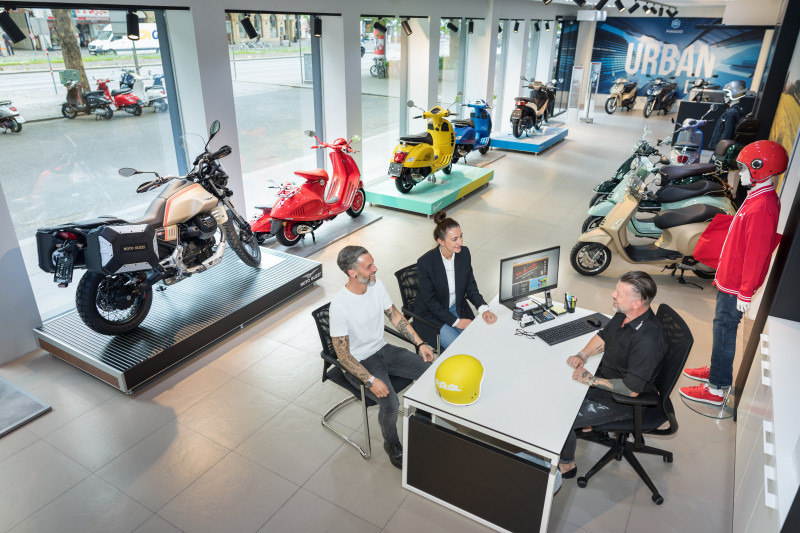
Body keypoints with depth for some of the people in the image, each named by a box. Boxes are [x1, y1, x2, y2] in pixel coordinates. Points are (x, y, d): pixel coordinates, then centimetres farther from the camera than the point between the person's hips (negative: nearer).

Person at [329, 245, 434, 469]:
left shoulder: (377, 285, -8)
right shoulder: (339, 306, -27)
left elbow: (395, 316, 7)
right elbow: (343, 355, -21)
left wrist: (420, 343, 0)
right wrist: (371, 380, -29)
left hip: (383, 349, 7)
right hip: (360, 363, -6)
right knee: (390, 403, -27)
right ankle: (392, 445, 7)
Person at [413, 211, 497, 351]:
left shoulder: (464, 253, -10)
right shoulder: (425, 262, -25)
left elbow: (471, 287, -1)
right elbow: (430, 301, -18)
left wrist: (483, 309, -18)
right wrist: (456, 322, -17)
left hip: (457, 307, 5)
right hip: (431, 314, -5)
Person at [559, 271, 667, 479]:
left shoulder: (647, 340, -35)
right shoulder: (624, 314, -8)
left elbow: (631, 389, -32)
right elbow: (603, 336, 11)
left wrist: (592, 380, -24)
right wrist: (583, 355, -6)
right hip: (606, 376, 9)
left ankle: (566, 464, 14)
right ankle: (584, 423, 36)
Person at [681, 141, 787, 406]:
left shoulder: (761, 208, -24)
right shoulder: (758, 198, 8)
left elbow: (755, 254, -23)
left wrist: (745, 292, -19)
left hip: (735, 286, -9)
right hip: (729, 280, 9)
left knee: (724, 330, -1)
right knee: (723, 328, 20)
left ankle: (716, 389, 9)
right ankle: (717, 370, 36)